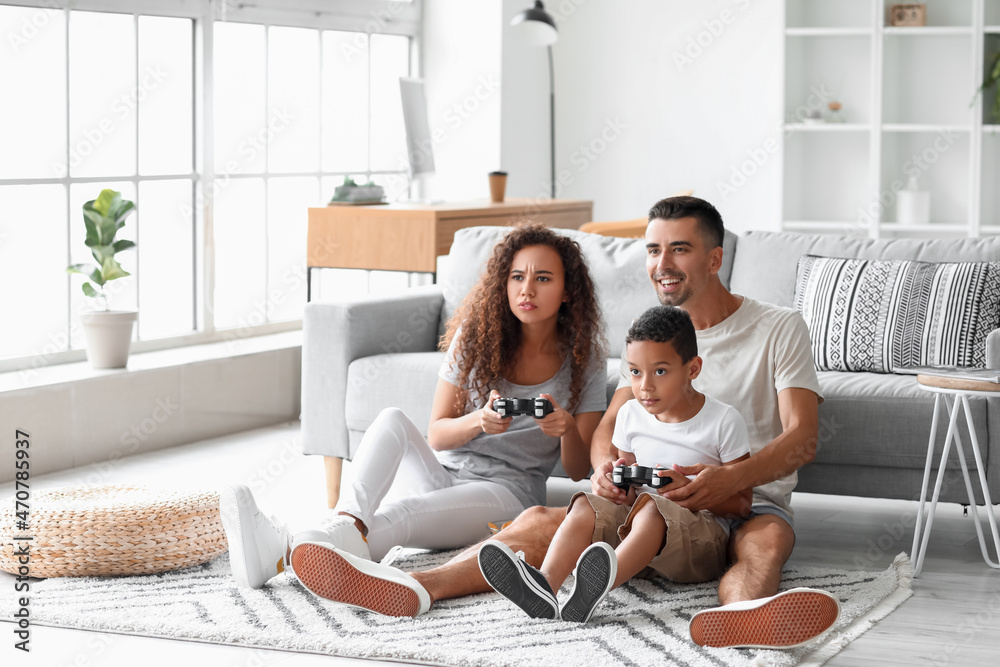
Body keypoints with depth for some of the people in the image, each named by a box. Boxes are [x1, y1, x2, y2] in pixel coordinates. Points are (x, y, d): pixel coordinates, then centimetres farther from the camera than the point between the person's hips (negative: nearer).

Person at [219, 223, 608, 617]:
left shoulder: (584, 359, 0)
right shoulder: (478, 333, 5)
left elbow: (578, 470, 1)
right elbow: (437, 434, 4)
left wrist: (567, 429, -23)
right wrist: (479, 422, -20)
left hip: (506, 492, -3)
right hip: (442, 473, 3)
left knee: (400, 514, -37)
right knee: (392, 420, -32)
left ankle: (283, 555, -63)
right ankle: (350, 523, -63)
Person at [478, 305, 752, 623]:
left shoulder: (723, 421, -4)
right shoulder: (631, 415, 11)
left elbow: (742, 503, -3)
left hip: (704, 538, -5)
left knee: (651, 509, -36)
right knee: (586, 506, -21)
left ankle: (596, 587, -64)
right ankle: (544, 586, -48)